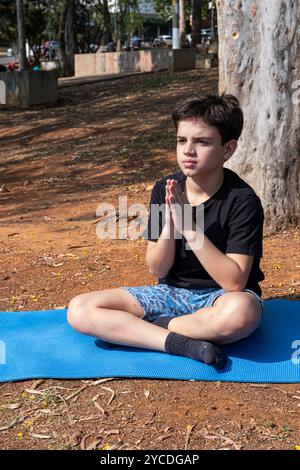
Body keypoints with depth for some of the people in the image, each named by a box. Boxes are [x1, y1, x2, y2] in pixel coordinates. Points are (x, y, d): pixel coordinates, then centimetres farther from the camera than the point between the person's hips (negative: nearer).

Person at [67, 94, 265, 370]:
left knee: (241, 311, -43)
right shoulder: (164, 190, -4)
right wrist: (169, 224, -23)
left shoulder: (242, 200, -16)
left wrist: (191, 228, -28)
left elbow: (234, 281, -22)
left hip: (220, 296, -3)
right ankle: (183, 343, -24)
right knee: (79, 310, -15)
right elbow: (157, 269, -4)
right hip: (172, 291, 4)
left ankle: (132, 330, -19)